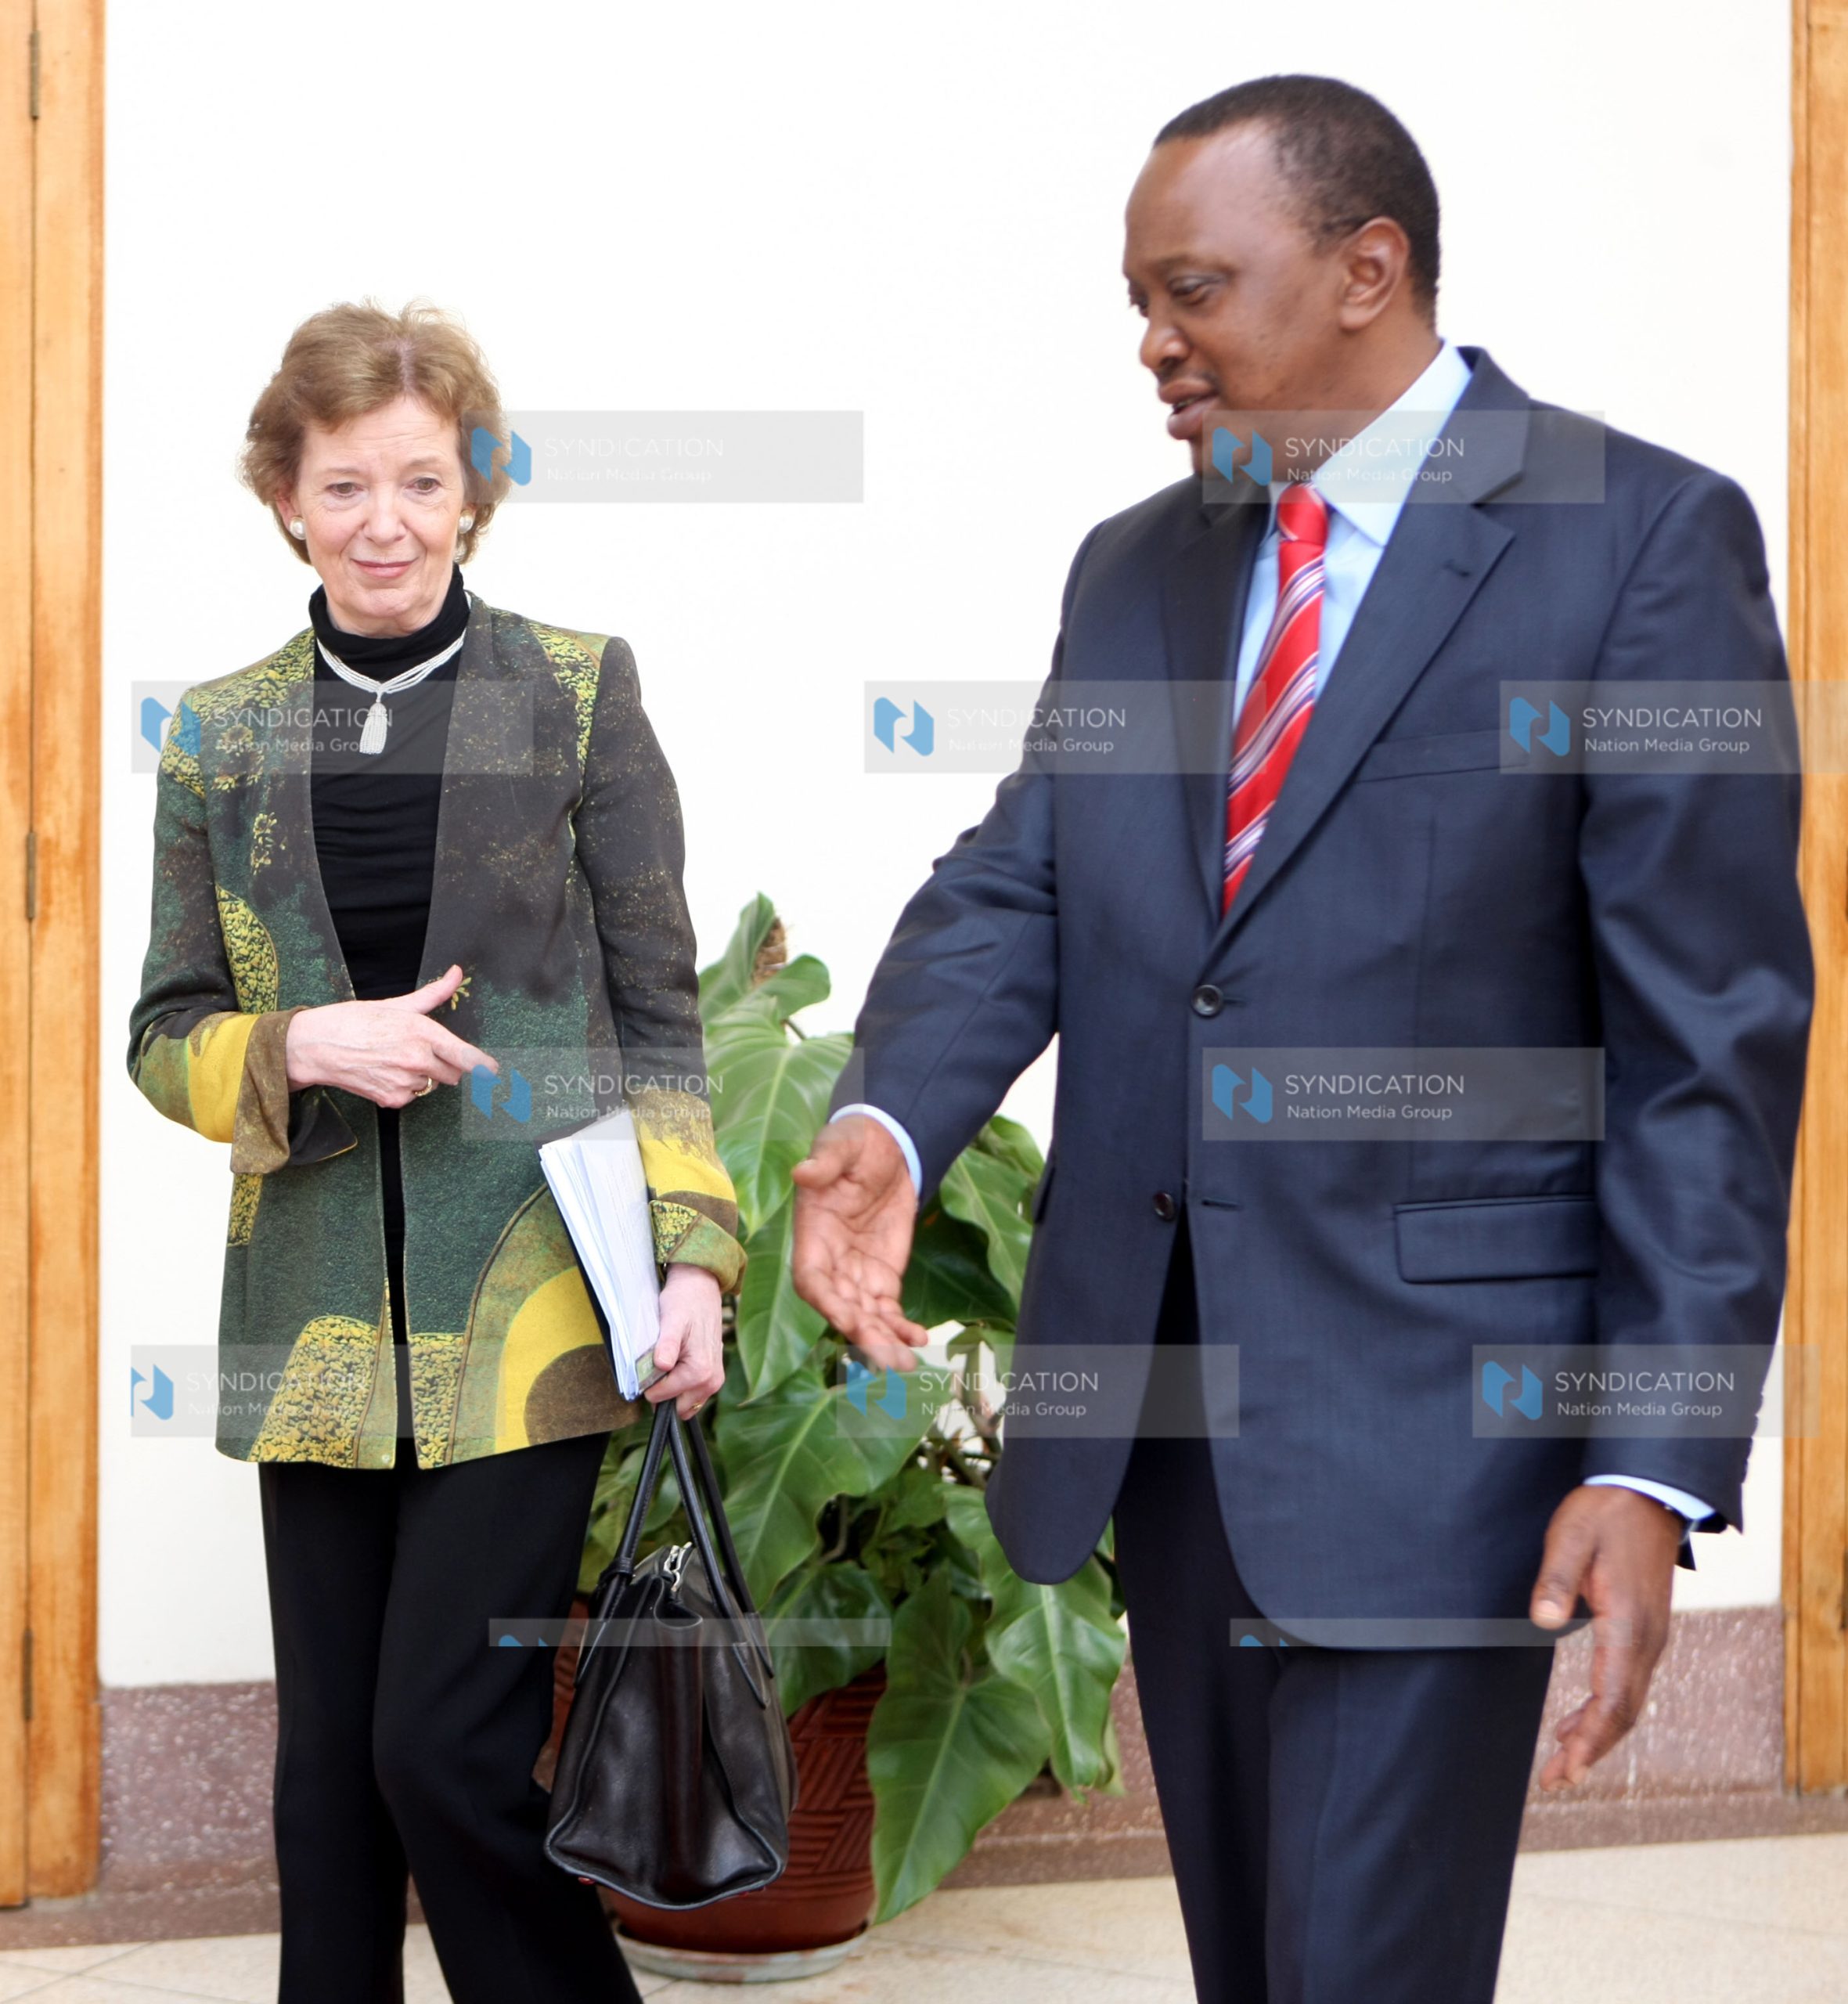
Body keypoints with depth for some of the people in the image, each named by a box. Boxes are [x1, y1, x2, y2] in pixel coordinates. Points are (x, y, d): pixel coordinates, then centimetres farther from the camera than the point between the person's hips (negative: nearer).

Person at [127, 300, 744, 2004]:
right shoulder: (224, 735, 7)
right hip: (322, 1320, 3)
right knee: (328, 1767, 8)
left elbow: (659, 1013, 2)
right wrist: (306, 1049, -11)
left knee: (448, 1747, -8)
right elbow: (166, 1035, 9)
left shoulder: (577, 694, 0)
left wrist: (694, 1253, -8)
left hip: (525, 1296, -3)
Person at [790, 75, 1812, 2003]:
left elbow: (1716, 1030, -10)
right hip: (1159, 1398, 6)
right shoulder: (1134, 569, 13)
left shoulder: (1640, 537, -7)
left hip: (1424, 1406, -6)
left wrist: (1659, 1471, -16)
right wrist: (887, 1123, -18)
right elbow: (1013, 891, 4)